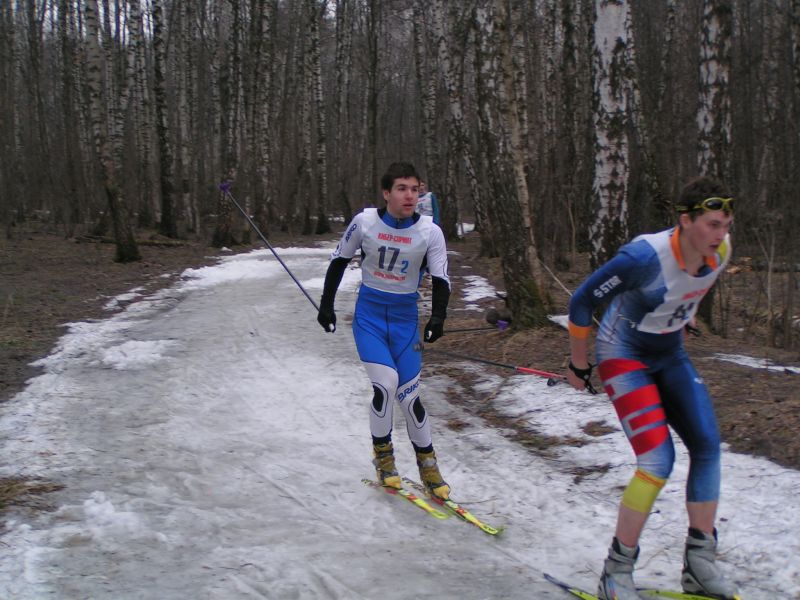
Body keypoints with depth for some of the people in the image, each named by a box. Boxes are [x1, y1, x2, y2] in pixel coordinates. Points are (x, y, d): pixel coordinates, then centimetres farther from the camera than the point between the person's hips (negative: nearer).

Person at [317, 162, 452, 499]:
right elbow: (339, 260, 5)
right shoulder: (365, 222, -9)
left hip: (405, 320, 1)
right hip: (369, 316, -1)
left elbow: (440, 280, -4)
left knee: (409, 396, -2)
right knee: (385, 384, -19)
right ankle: (383, 456, 4)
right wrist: (326, 304, 6)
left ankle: (428, 467, 16)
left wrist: (437, 317, -21)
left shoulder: (430, 232, -9)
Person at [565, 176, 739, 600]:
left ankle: (699, 564, 10)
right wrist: (578, 366, -10)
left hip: (670, 357, 7)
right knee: (658, 463, -17)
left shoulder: (720, 251, -11)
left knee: (707, 446, -2)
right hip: (624, 357, -7)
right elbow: (582, 301, -20)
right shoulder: (646, 256, -31)